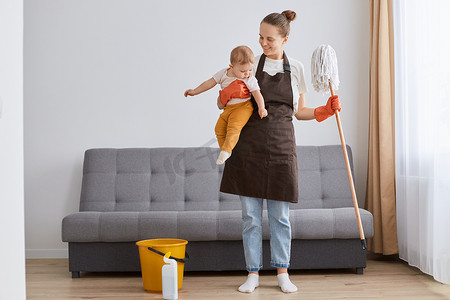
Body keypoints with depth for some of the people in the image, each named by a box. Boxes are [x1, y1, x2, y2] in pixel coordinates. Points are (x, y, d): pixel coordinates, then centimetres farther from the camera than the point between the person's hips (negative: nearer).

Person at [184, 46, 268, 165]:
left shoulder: (250, 79, -8)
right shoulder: (223, 73, 1)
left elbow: (257, 94, -11)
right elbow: (210, 83, 8)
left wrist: (261, 108, -27)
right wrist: (194, 91, 8)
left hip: (243, 107, -5)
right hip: (228, 108, 6)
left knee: (233, 127, -27)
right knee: (219, 129, 3)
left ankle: (226, 150, -28)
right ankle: (224, 149, 17)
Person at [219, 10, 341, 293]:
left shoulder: (295, 68, 8)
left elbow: (299, 111, 14)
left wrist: (325, 111, -2)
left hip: (281, 145, 0)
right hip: (250, 144, 0)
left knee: (280, 215, 4)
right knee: (250, 214, 3)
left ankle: (282, 273, 18)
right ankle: (253, 274, 14)